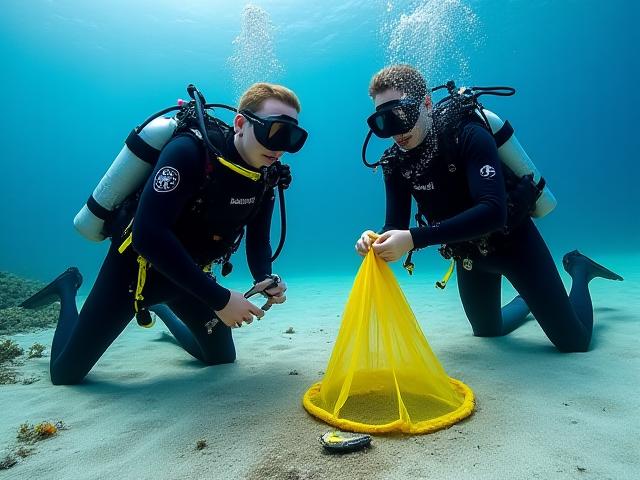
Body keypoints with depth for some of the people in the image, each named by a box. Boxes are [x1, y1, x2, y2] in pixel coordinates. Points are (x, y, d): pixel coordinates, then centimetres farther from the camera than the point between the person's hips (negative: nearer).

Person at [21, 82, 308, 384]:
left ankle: (163, 309, 38)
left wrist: (266, 280, -21)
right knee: (65, 373, 6)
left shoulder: (266, 178, -8)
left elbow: (258, 242, 1)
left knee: (222, 357, 16)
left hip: (189, 272, 6)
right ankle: (68, 288, 33)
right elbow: (148, 234, -37)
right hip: (137, 265, -5)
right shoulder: (190, 151, -29)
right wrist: (219, 298, -37)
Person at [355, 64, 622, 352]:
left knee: (574, 341, 3)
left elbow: (493, 211, -41)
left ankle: (578, 269, 30)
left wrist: (414, 238, -49)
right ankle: (528, 301, 52)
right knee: (488, 331, 24)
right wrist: (378, 241, -35)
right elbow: (396, 225, -11)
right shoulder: (395, 162, -12)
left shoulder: (467, 135, -28)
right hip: (470, 257, 5)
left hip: (513, 241, -5)